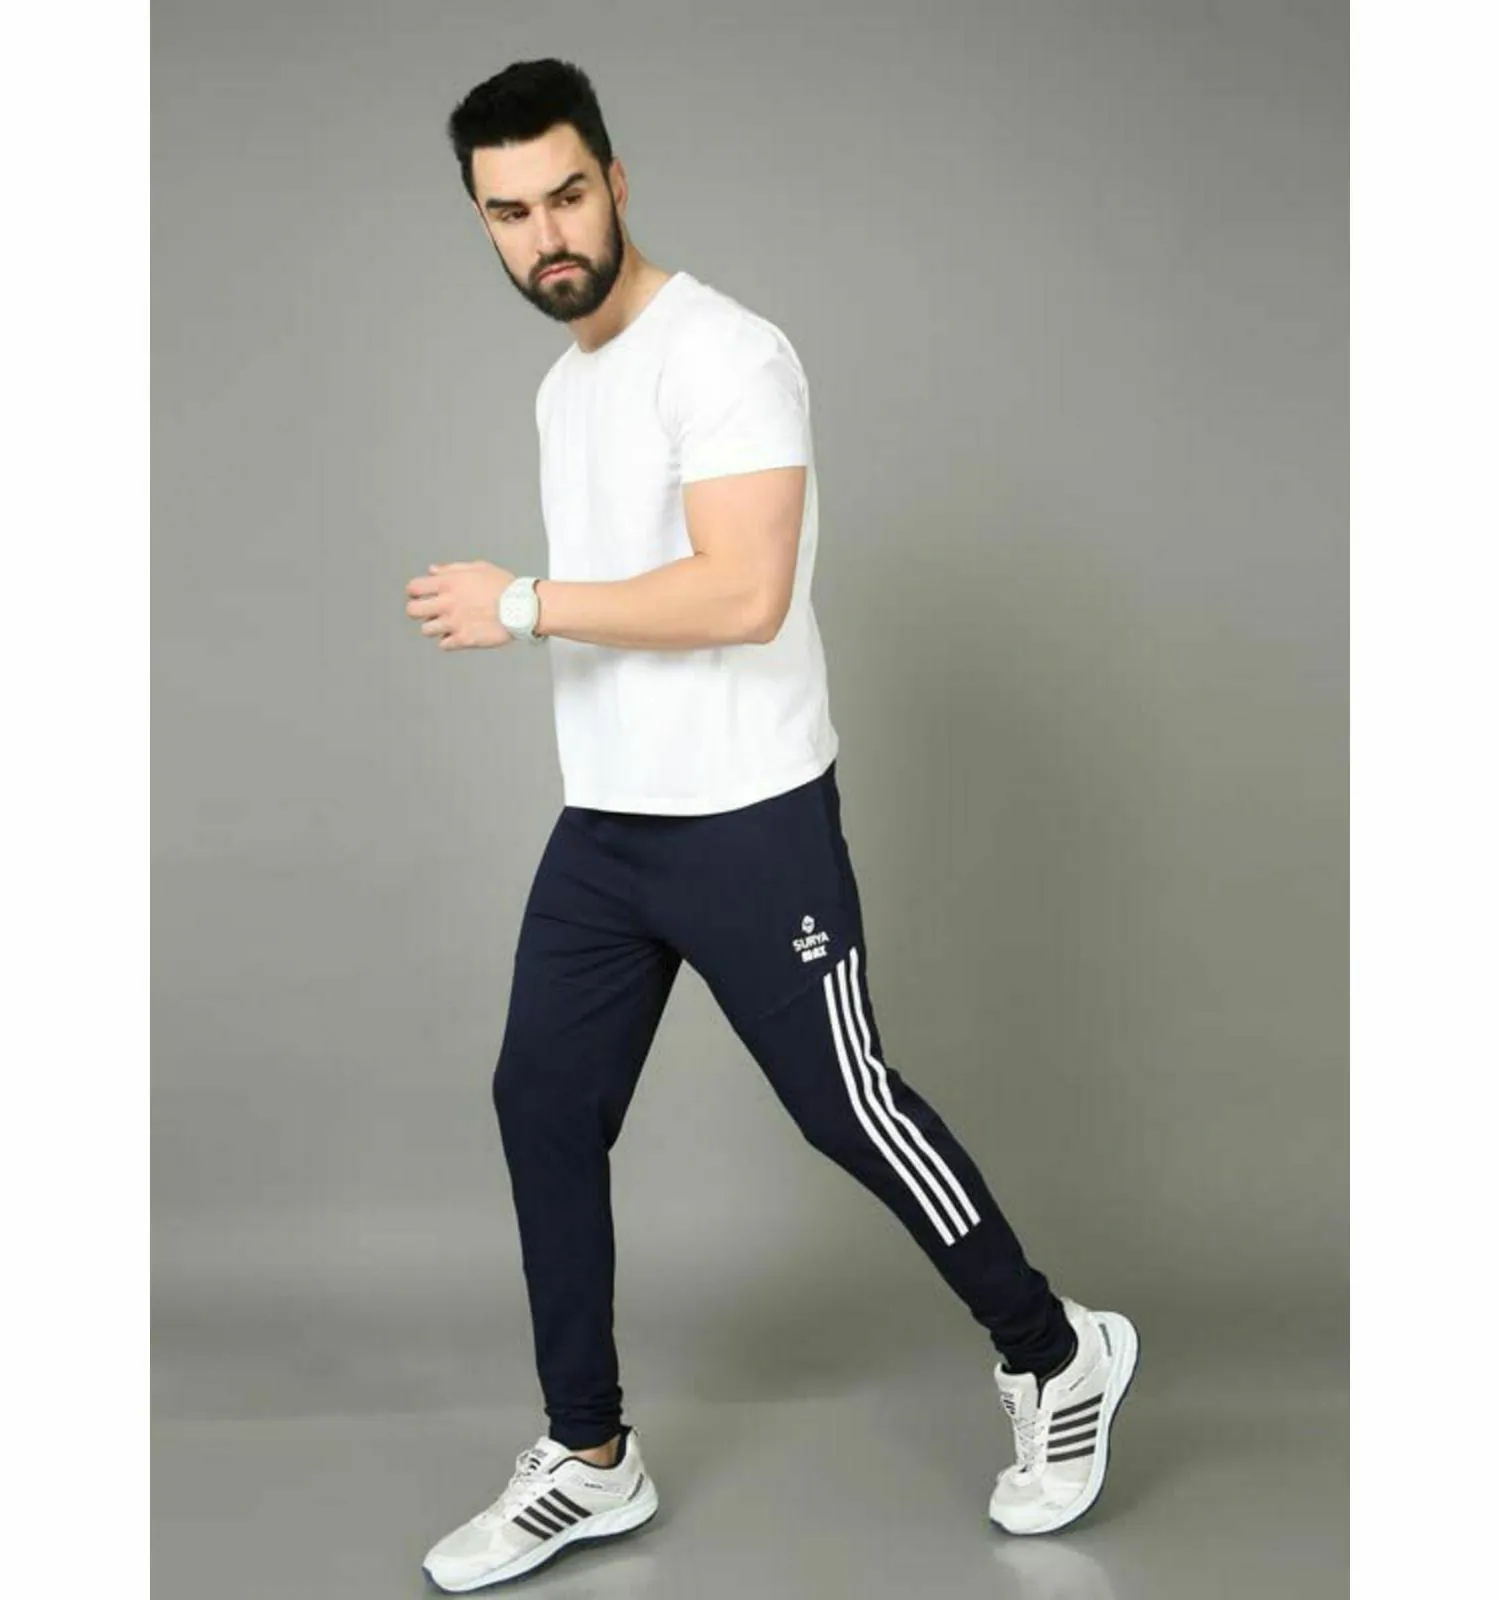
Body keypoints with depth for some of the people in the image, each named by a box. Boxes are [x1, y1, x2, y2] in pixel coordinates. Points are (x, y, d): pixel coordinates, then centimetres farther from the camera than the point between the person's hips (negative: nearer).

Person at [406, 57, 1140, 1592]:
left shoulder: (720, 354, -16)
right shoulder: (564, 381, 14)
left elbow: (742, 595, -27)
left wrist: (520, 603, -22)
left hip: (746, 826, -9)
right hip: (598, 828, 9)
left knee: (846, 1108, 1)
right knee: (541, 1105, 8)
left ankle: (1056, 1358, 24)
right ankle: (590, 1461, 20)